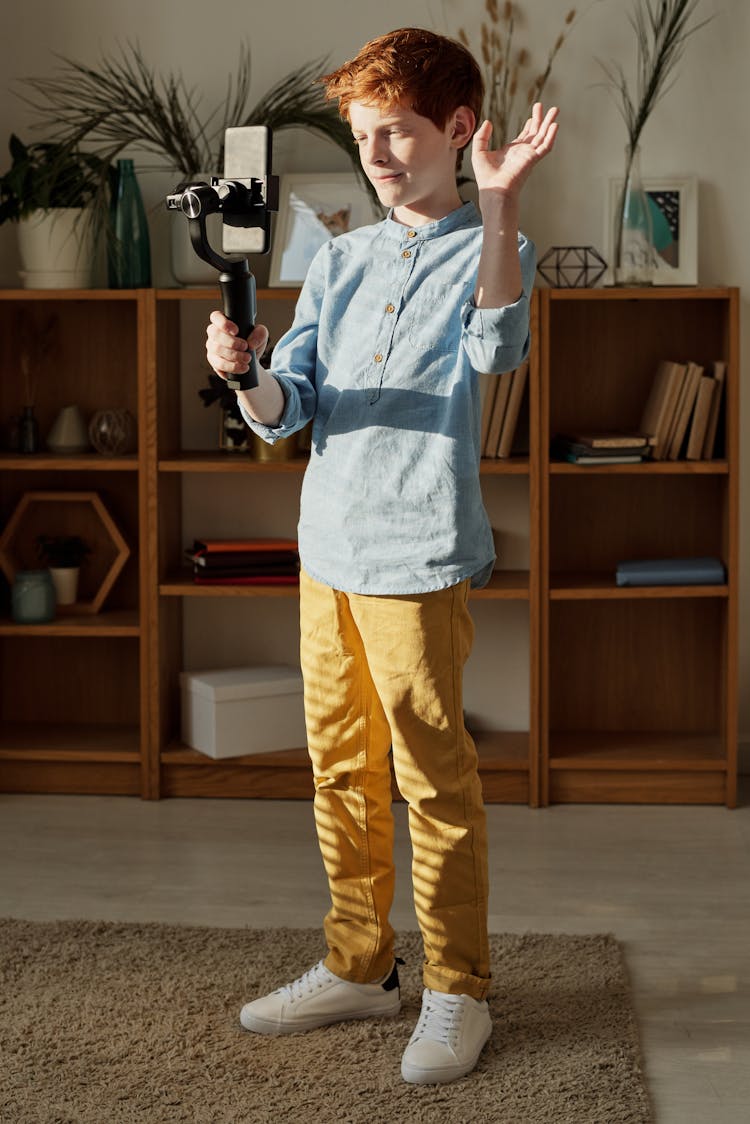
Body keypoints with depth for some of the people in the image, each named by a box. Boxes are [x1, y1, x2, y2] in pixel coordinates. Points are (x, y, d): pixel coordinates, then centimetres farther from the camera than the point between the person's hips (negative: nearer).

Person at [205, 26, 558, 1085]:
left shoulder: (490, 249, -3)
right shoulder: (338, 260, 13)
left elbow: (496, 347, -25)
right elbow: (288, 406, 8)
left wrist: (499, 206, -36)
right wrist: (245, 374, -13)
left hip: (419, 556, -6)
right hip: (327, 548, 6)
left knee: (434, 779, 0)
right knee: (339, 768, 13)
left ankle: (457, 991, 12)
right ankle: (359, 966, 27)